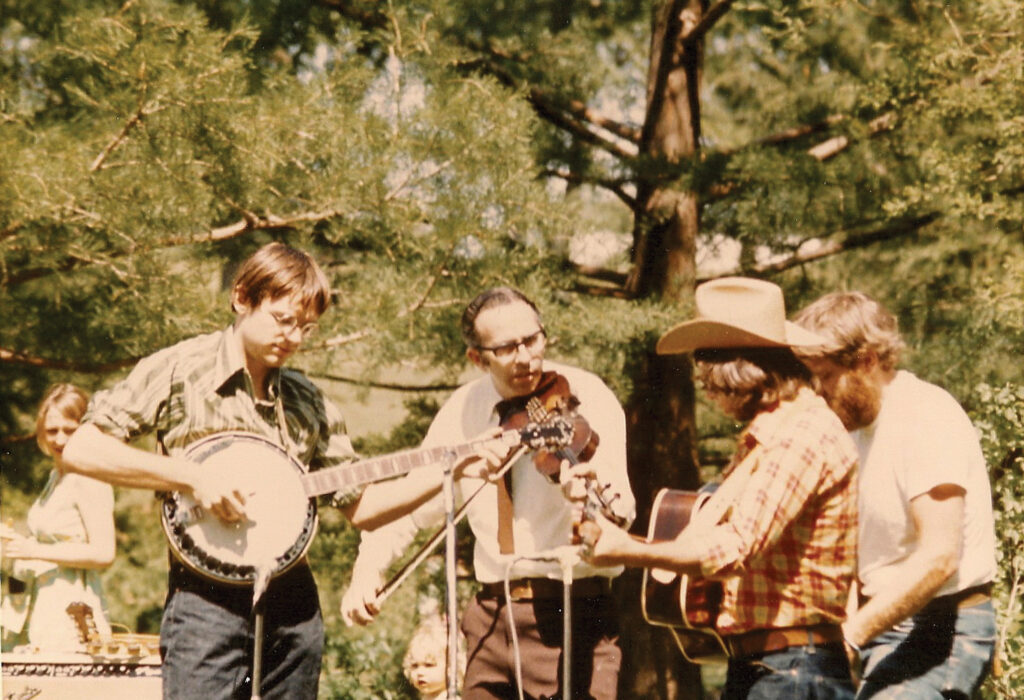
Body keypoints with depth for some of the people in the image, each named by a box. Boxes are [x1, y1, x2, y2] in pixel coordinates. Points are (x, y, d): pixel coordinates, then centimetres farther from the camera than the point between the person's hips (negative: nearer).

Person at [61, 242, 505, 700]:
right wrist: (191, 476, -17)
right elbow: (80, 450, -8)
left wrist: (450, 470, 4)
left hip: (293, 605, 5)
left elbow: (361, 507, 17)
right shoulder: (179, 370, -1)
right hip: (207, 602, -5)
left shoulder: (309, 404, 14)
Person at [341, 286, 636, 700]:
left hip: (571, 618, -5)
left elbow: (620, 508, -21)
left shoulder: (586, 397, -8)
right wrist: (369, 566, 1)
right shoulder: (463, 410, 6)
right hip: (491, 616, 5)